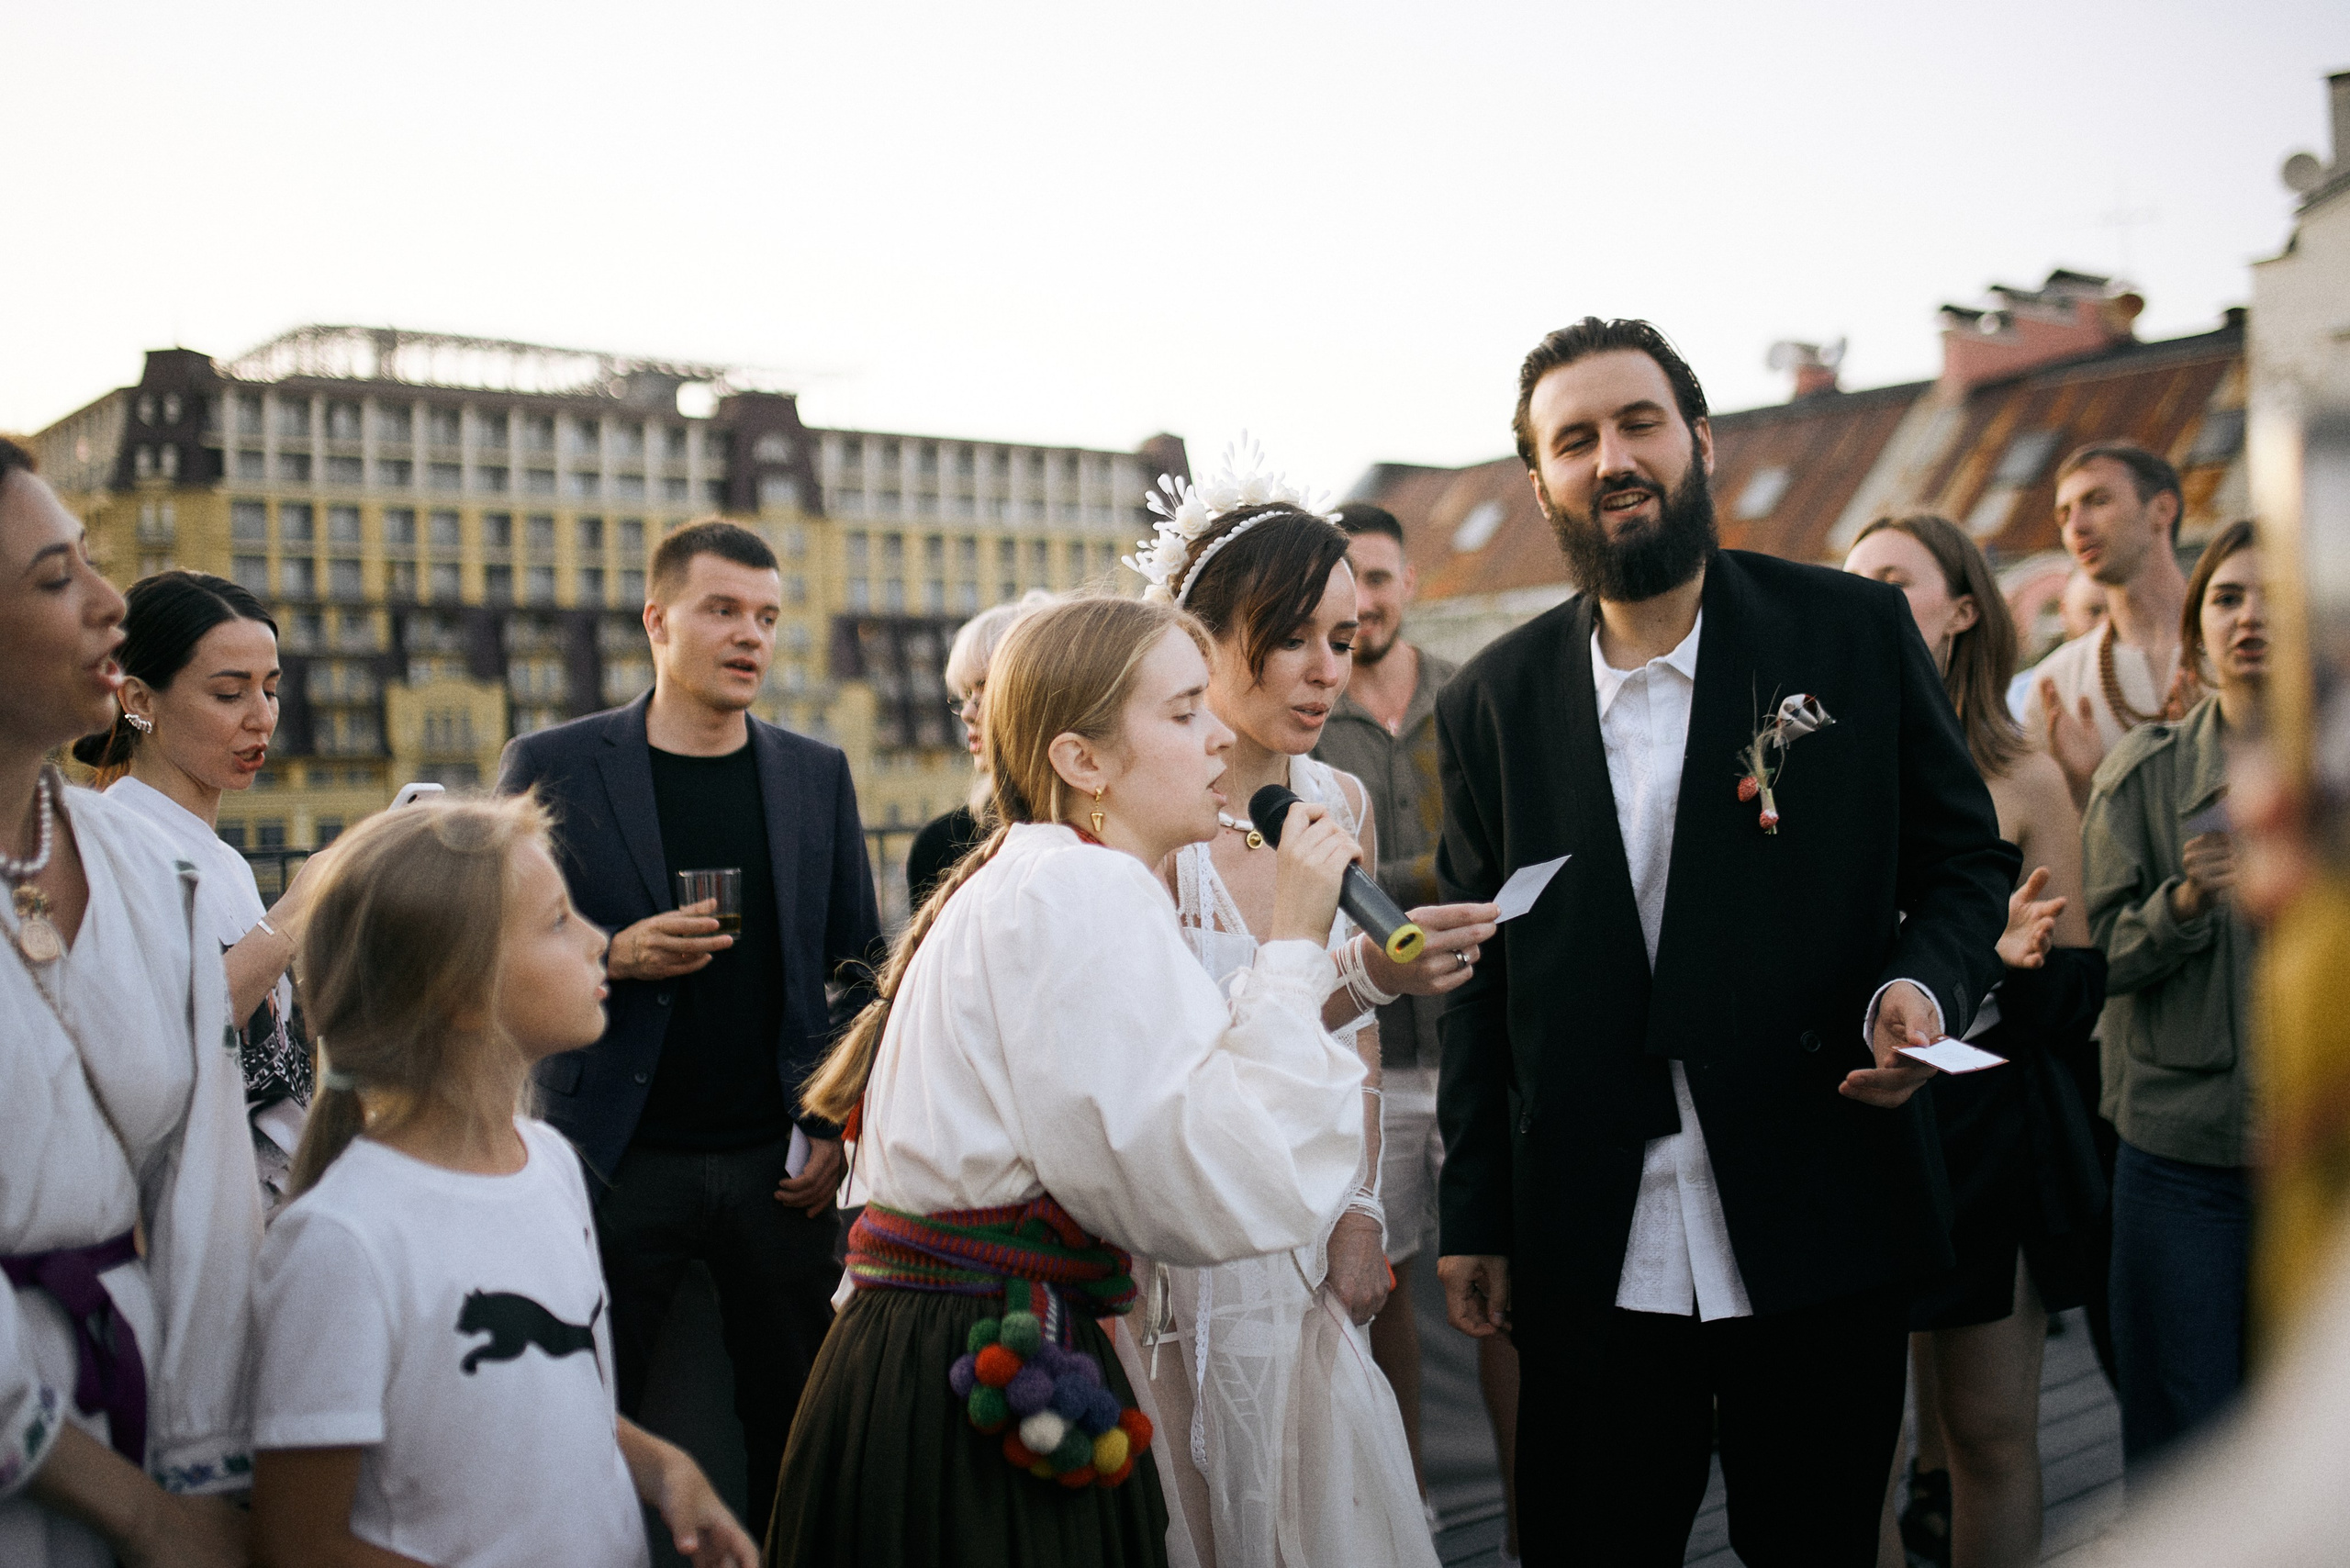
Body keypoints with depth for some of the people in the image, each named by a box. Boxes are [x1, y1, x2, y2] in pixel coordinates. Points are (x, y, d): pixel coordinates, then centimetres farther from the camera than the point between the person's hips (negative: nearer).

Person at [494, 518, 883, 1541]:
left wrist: (839, 1128, 2)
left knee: (794, 1421, 7)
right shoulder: (549, 766, 0)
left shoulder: (818, 775, 9)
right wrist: (611, 958, -16)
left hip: (779, 1163, 2)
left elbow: (858, 965, 10)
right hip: (616, 1159, -2)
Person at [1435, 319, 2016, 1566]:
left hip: (1820, 1231, 0)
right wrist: (1474, 1218, 6)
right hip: (1589, 1262, 1)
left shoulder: (1857, 632, -1)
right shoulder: (1491, 703, 3)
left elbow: (1965, 857, 6)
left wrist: (1922, 984, -16)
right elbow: (1483, 979, 7)